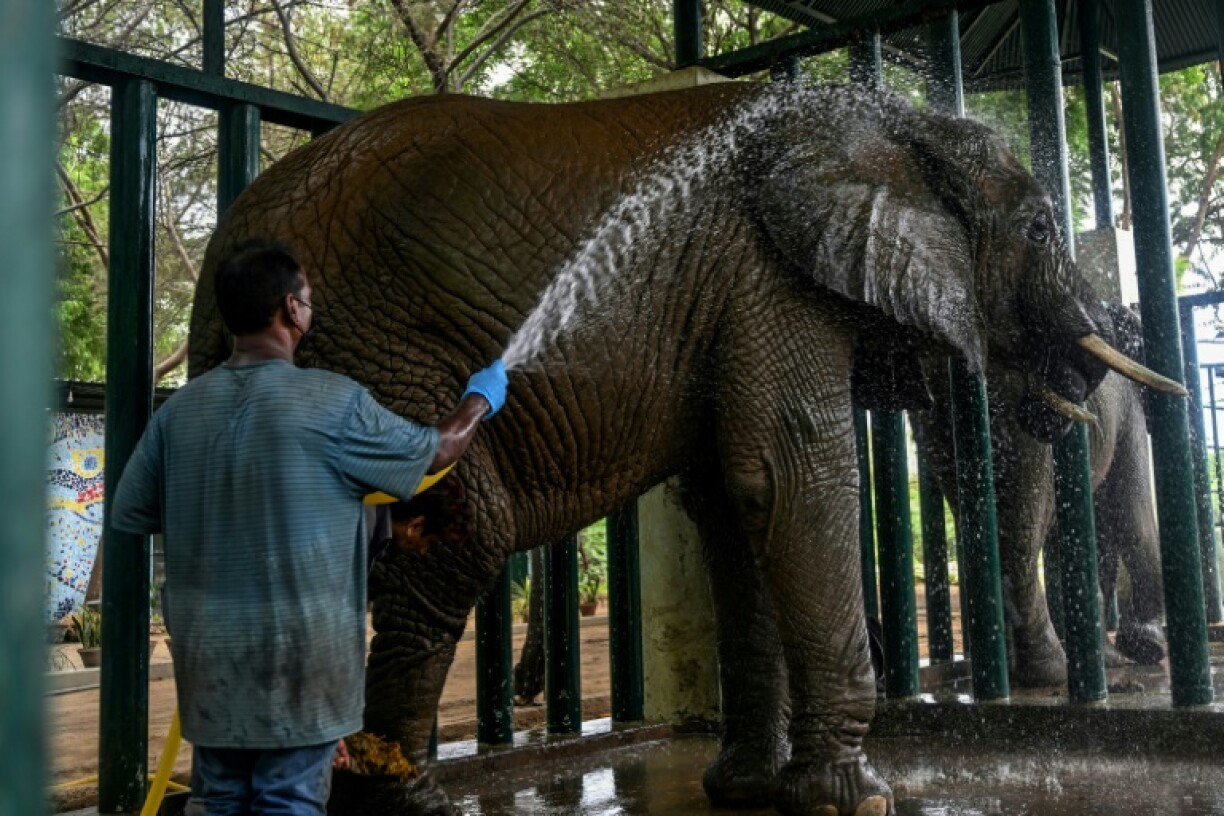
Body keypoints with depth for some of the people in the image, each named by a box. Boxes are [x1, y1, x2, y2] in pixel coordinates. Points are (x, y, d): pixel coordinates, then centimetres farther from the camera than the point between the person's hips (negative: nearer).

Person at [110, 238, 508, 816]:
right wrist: (482, 398, 20)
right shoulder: (333, 402, -14)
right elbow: (435, 452, 1)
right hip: (299, 655, -4)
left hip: (209, 658, 5)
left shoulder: (180, 408, -2)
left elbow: (128, 515, 7)